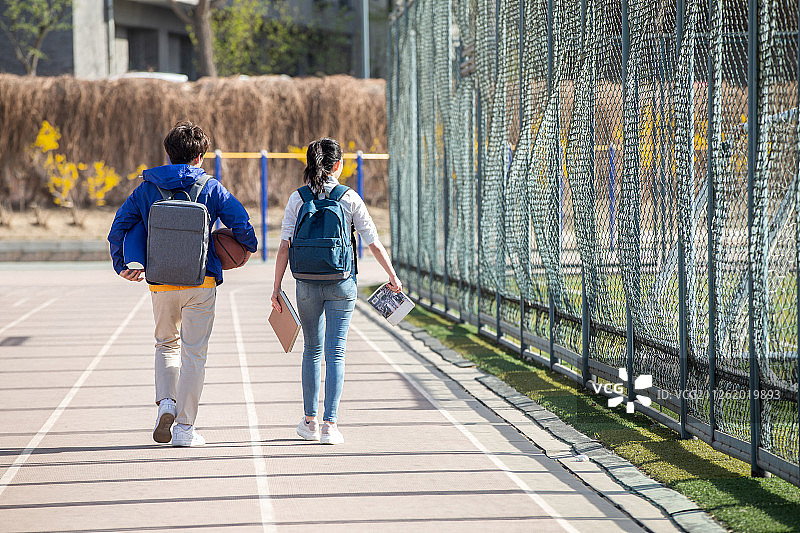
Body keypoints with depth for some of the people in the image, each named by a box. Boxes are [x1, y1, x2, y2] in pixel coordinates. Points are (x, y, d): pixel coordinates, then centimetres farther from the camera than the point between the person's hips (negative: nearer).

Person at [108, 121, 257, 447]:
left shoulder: (147, 189, 4)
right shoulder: (210, 188, -2)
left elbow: (118, 229, 2)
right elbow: (241, 224, -6)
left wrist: (122, 266, 15)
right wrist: (250, 246, 15)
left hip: (160, 283, 2)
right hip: (200, 282, -2)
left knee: (166, 344, 23)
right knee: (193, 352, 4)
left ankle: (166, 402, 0)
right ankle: (184, 428, 3)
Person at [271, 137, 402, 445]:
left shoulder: (298, 199, 0)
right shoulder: (349, 198, -3)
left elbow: (285, 246, -4)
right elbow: (373, 243, -1)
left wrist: (277, 287, 1)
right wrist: (393, 276, 11)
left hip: (307, 284, 2)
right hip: (341, 282, -2)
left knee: (312, 350, 17)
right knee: (336, 353, 0)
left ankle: (310, 421, 23)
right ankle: (329, 425, -8)